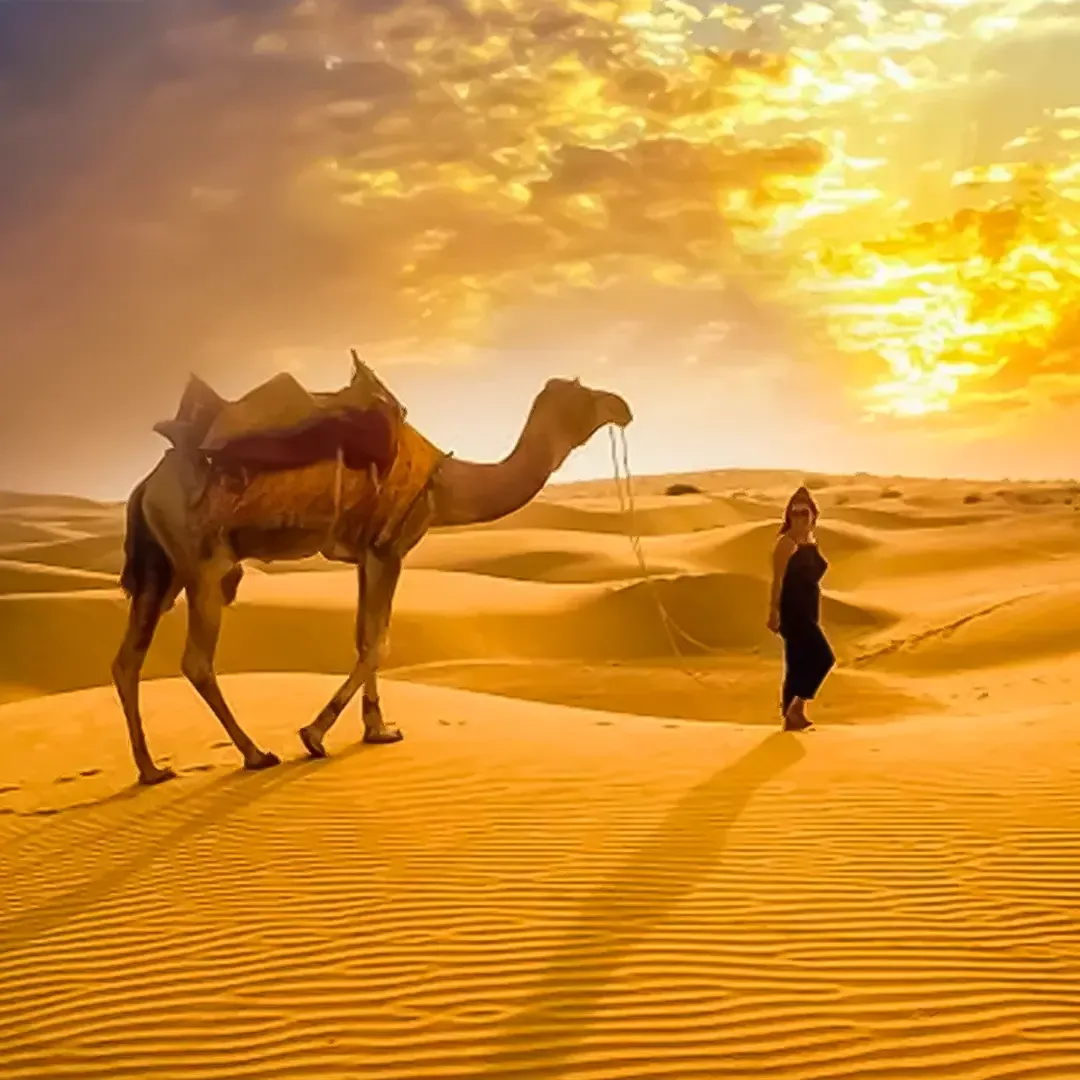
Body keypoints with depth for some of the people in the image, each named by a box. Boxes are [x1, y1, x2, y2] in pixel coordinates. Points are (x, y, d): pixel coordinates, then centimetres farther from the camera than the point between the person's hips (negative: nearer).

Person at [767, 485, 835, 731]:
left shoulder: (811, 542, 15)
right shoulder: (786, 543, -11)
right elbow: (778, 580, -16)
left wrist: (814, 616, 20)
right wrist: (773, 612, -22)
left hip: (807, 611, 9)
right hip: (792, 610, -9)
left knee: (799, 664, 10)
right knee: (823, 657, -14)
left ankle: (792, 716, 15)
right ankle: (795, 709, -7)